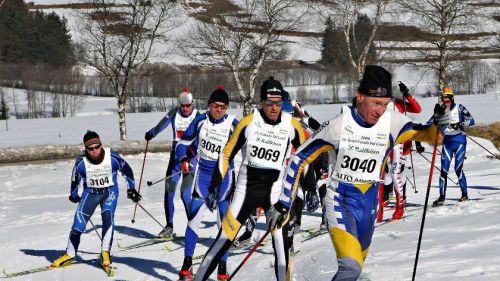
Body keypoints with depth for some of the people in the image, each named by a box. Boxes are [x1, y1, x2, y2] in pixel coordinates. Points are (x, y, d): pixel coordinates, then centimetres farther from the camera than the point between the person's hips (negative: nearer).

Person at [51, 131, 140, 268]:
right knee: (79, 222, -6)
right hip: (90, 193, 1)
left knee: (108, 216, -25)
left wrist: (131, 188, 4)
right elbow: (75, 180, 1)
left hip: (110, 191, -1)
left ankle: (105, 252, -17)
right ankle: (69, 254, 9)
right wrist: (73, 195, 15)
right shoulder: (81, 162, -19)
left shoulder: (112, 157, -21)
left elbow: (126, 170, -2)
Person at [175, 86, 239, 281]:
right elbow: (183, 142, 6)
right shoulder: (200, 121, -4)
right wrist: (183, 158, -13)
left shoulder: (233, 124, -10)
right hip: (204, 173, 1)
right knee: (194, 218, -5)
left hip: (225, 175, -1)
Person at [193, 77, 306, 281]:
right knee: (224, 239, 1)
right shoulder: (249, 122, -7)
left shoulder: (291, 125, -3)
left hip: (275, 190, 0)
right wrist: (215, 185, -1)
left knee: (281, 240, -14)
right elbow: (227, 153, 2)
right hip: (246, 188, 0)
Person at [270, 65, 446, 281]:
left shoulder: (391, 123, -9)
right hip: (340, 201, -5)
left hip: (369, 204, 5)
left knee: (356, 263, 19)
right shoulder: (338, 126, -17)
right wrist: (283, 203, -10)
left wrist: (438, 126, -33)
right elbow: (299, 159, -9)